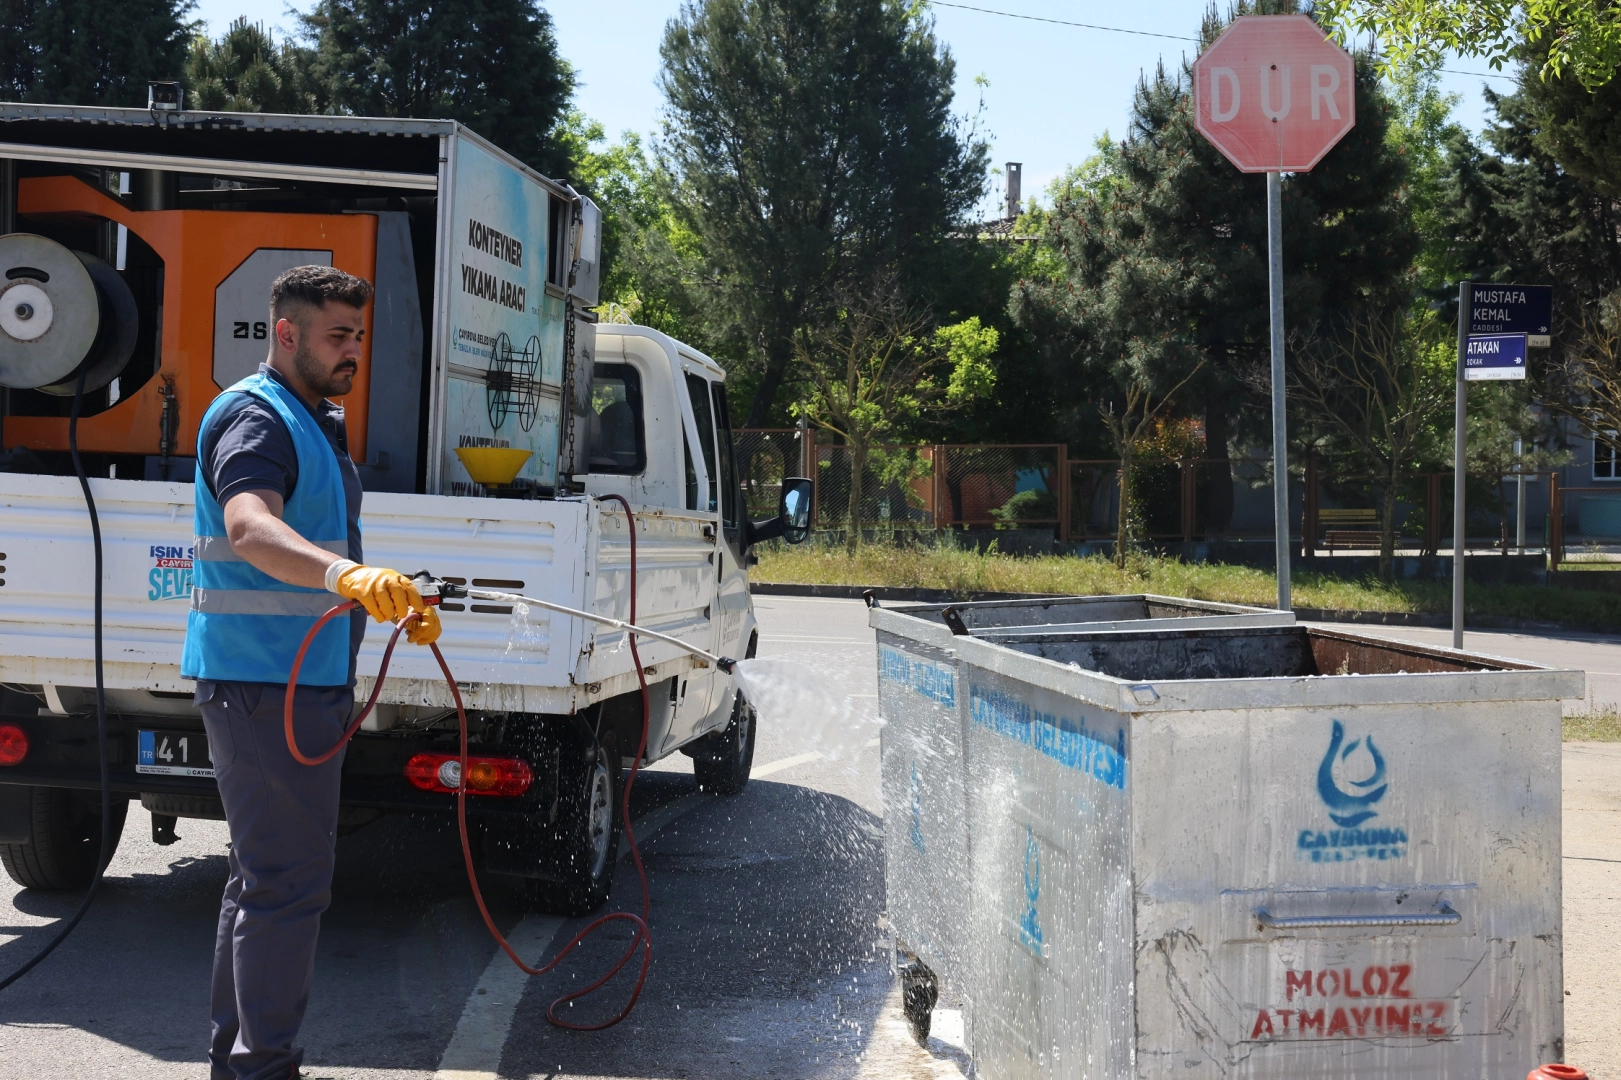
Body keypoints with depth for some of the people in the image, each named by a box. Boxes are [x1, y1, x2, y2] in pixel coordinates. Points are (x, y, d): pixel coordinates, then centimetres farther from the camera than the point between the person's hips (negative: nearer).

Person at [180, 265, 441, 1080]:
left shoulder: (320, 424, 19)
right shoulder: (255, 416, -13)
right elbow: (250, 528, -33)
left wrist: (395, 601, 20)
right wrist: (346, 574, -50)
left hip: (307, 679, 10)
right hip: (263, 680, -10)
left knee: (268, 874, 16)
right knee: (290, 880, -10)